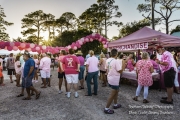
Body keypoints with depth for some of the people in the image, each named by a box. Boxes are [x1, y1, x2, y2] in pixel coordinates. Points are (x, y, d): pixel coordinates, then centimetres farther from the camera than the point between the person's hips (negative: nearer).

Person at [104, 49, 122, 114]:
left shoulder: (107, 60, 3)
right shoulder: (116, 61, -21)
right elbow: (119, 71, -20)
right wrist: (122, 64, -6)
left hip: (110, 78, 9)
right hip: (115, 80, -9)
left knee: (116, 91, 25)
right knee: (112, 95, 2)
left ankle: (115, 104, 37)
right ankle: (106, 109, 10)